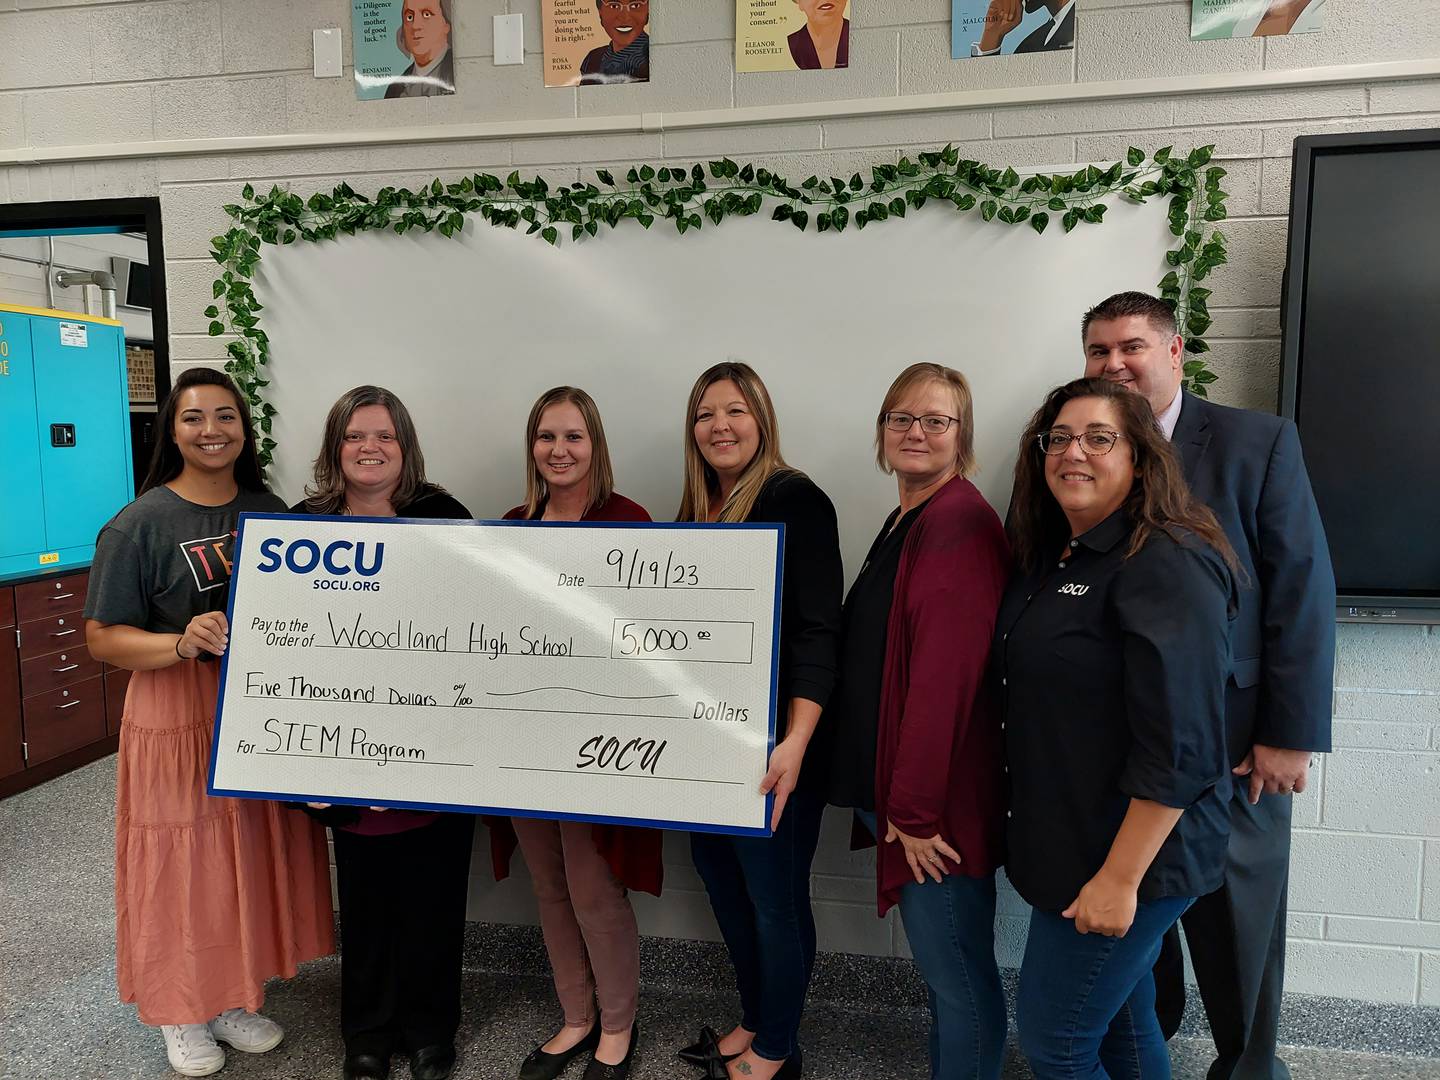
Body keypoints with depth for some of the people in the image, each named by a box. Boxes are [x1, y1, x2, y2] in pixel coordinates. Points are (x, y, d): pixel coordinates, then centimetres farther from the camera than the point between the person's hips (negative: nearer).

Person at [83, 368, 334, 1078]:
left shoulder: (269, 510, 6)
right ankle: (182, 1012, 30)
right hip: (178, 716, -4)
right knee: (183, 862, 7)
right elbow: (103, 637, -10)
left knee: (254, 856, 13)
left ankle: (235, 999, 34)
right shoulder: (140, 524, -9)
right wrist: (181, 644, -26)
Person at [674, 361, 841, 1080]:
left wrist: (795, 743, -27)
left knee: (775, 899, 6)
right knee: (725, 885, 18)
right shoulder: (694, 512, 12)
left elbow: (817, 631, -18)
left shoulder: (795, 500, -10)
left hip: (770, 746, -7)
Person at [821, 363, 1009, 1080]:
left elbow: (945, 675, -22)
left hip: (936, 803, -9)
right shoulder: (904, 522, 14)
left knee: (956, 972, 6)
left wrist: (915, 808, -19)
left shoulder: (961, 524, -17)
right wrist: (887, 798, 14)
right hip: (893, 788, 9)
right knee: (944, 965, 22)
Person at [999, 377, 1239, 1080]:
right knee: (1121, 1023, 22)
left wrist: (1121, 877, -22)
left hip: (1135, 854, -8)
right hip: (1069, 842, 8)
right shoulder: (1050, 559, 7)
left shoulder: (1168, 565, -19)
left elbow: (1179, 745, -24)